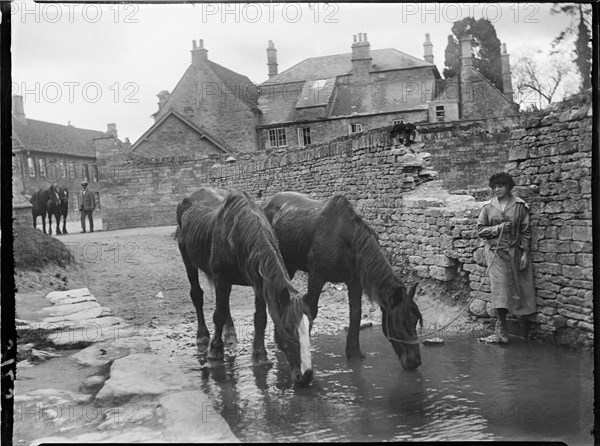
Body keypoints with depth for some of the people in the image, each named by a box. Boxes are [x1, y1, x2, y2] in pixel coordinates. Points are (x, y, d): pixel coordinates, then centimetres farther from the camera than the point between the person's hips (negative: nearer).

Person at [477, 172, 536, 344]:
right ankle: (502, 330, -1)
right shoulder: (488, 207, 5)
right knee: (500, 288, -8)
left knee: (513, 289, 1)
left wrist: (525, 253, -3)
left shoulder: (520, 206, 2)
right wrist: (498, 228, -9)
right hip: (495, 252, 0)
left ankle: (500, 329, 12)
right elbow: (480, 230, 6)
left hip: (514, 252, 0)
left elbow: (525, 232, 3)